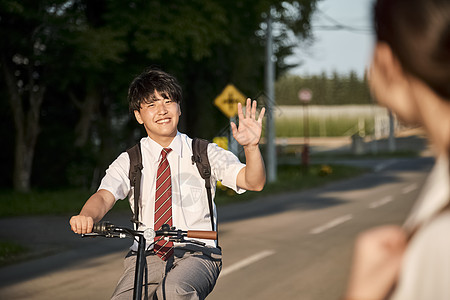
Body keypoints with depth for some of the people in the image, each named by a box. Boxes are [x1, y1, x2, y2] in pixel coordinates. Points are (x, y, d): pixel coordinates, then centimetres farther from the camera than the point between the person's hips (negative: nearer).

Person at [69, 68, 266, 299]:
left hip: (196, 253, -2)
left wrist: (251, 146, -26)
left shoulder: (205, 154, 6)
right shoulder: (129, 162, 8)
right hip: (145, 257, 2)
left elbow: (254, 182, -5)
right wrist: (86, 217, -32)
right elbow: (105, 196, -8)